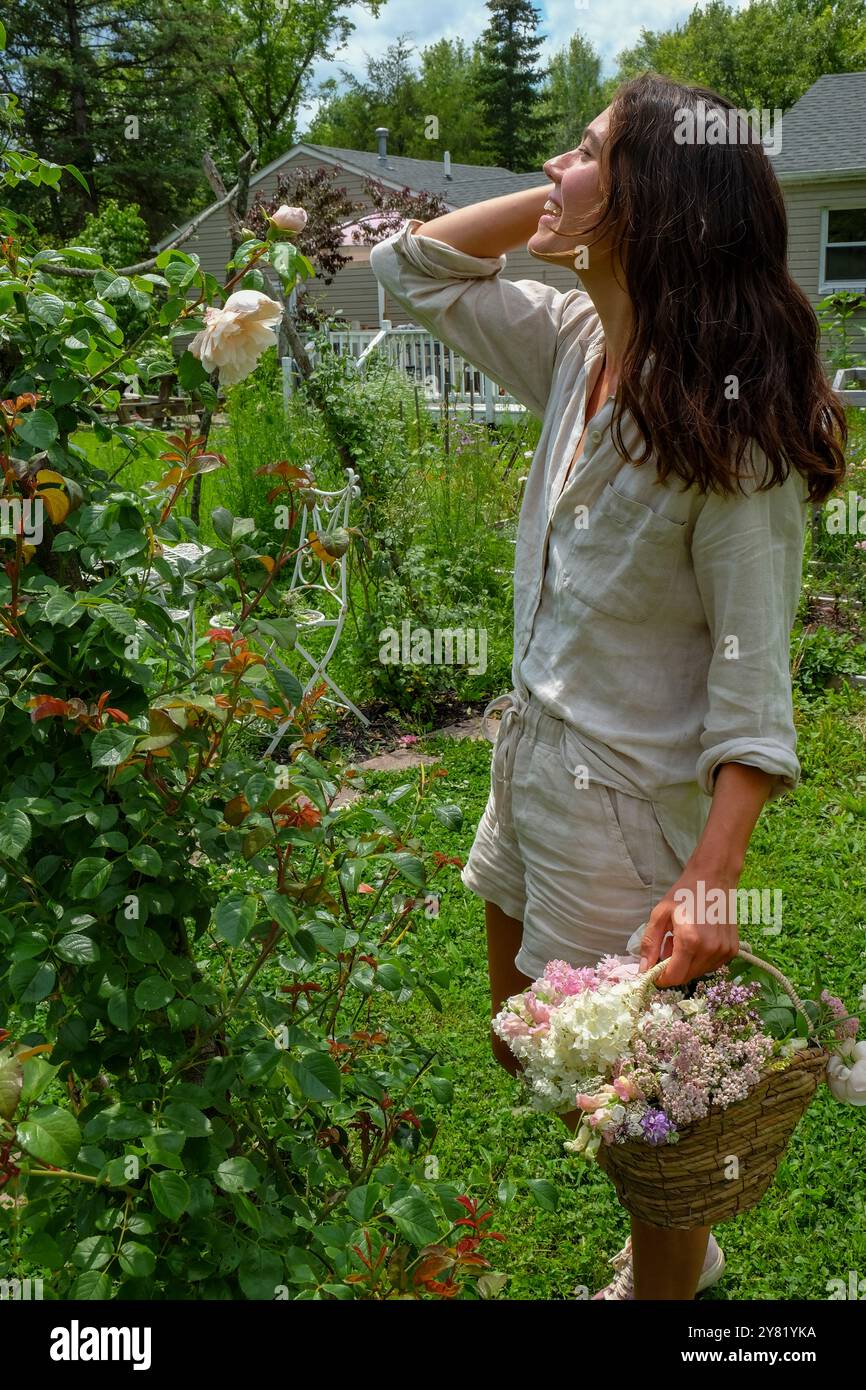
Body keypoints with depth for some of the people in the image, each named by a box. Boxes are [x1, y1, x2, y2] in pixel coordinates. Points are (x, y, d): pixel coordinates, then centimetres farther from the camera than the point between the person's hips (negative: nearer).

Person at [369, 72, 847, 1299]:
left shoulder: (732, 425, -22)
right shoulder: (578, 347, 0)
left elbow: (753, 667, -22)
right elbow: (412, 266, 12)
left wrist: (714, 877, -31)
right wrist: (559, 203, -1)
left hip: (632, 796, -9)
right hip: (532, 756, 9)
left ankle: (665, 1275, 39)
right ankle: (681, 1232, 48)